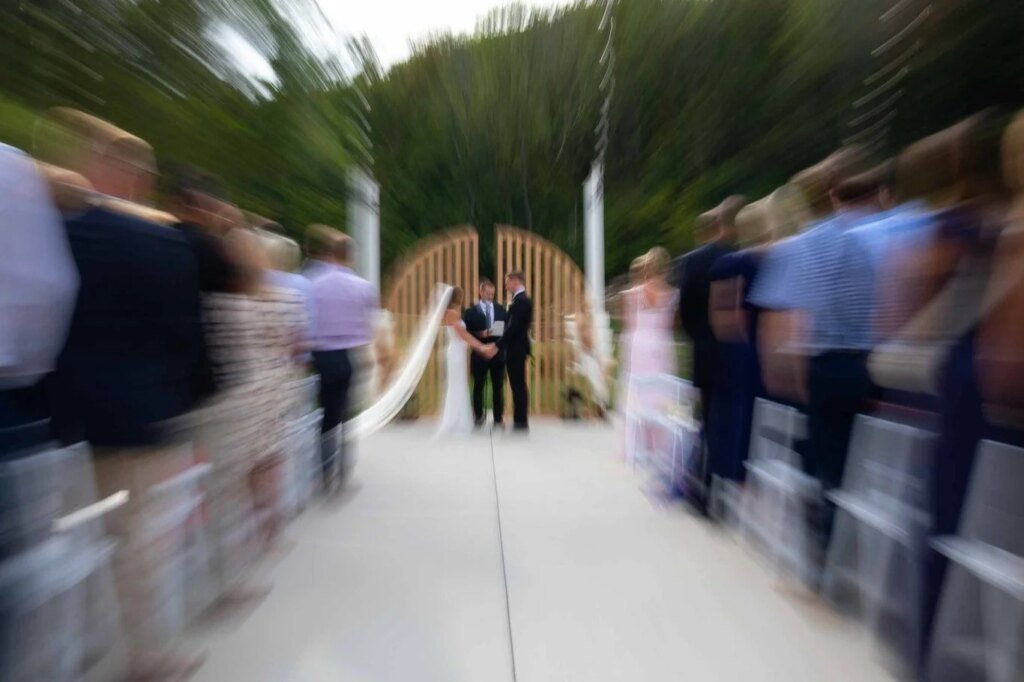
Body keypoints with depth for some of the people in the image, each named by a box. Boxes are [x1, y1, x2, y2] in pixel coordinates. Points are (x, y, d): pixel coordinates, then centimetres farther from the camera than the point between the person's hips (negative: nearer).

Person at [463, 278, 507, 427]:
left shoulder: (501, 309, 8)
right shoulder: (471, 311, 0)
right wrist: (480, 334, -20)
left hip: (498, 353, 2)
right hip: (480, 353, -2)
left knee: (498, 387, 7)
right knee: (478, 386, 11)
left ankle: (498, 419, 19)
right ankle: (478, 416, 29)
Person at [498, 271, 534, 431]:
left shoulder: (520, 300, -16)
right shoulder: (523, 299, 15)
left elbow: (513, 327, -22)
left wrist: (497, 346, -18)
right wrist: (501, 344, 14)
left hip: (516, 349, -10)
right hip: (518, 348, 10)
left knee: (518, 386, -3)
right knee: (519, 386, 13)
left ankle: (521, 422, 6)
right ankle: (520, 421, 21)